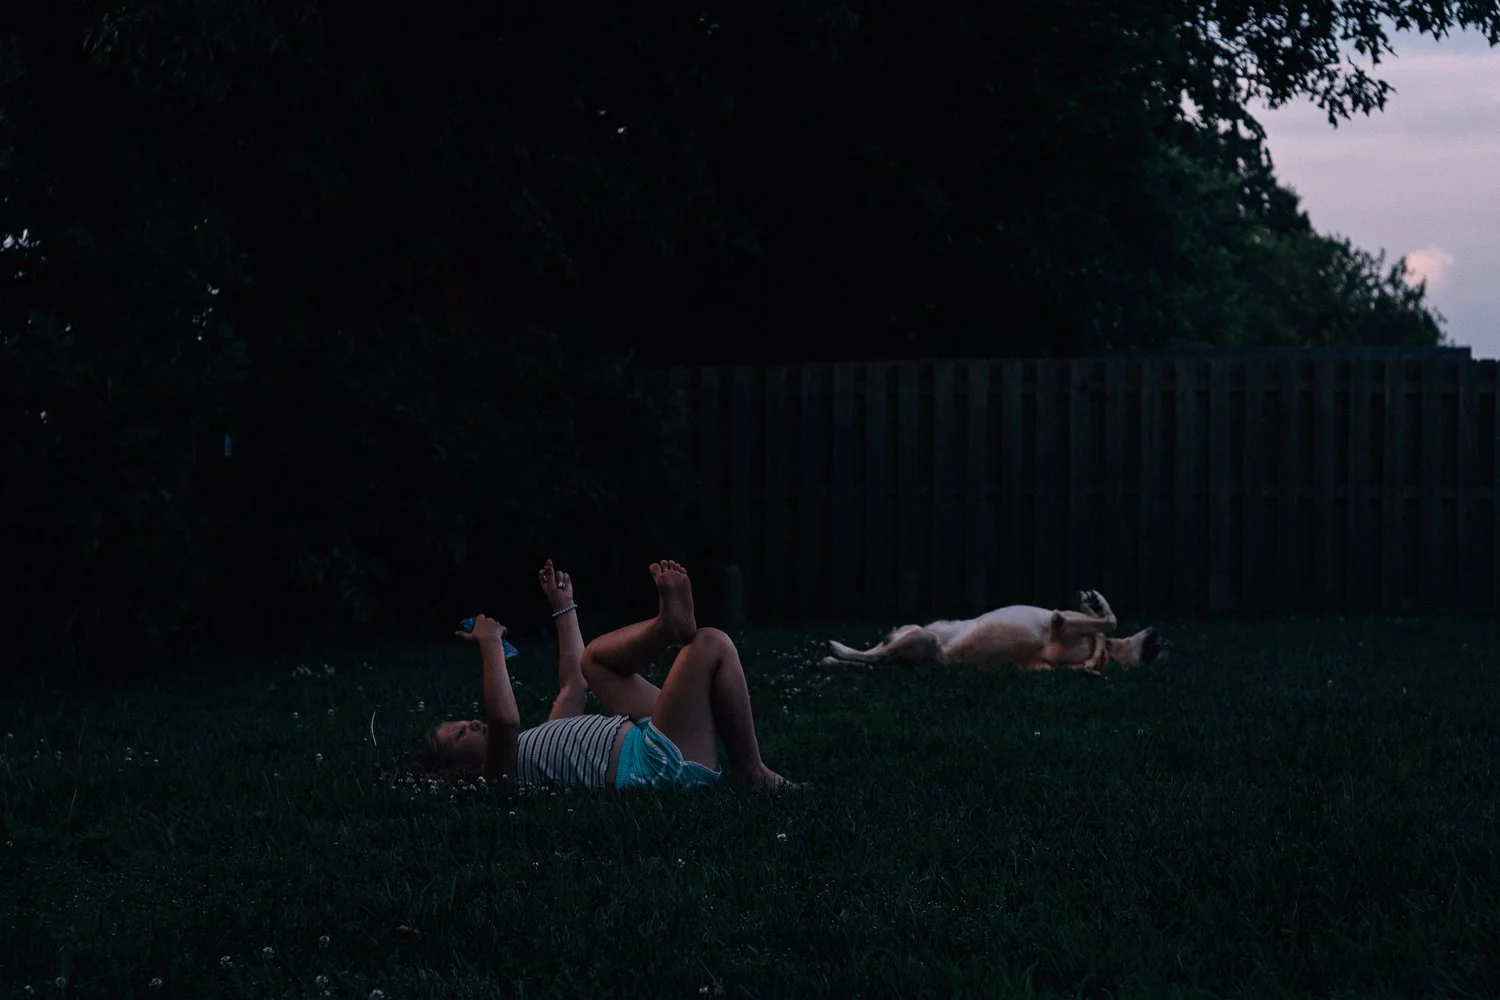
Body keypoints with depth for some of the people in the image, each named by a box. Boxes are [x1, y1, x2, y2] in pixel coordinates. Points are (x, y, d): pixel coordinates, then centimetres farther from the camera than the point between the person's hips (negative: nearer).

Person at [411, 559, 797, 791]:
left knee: (595, 657, 24)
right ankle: (751, 773, -10)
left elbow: (573, 685, 33)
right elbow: (503, 721, -30)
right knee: (713, 645, -16)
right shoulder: (498, 773, -8)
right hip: (657, 766, -11)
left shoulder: (533, 744, 23)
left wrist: (564, 608, 36)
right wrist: (489, 645, -23)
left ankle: (670, 624, -3)